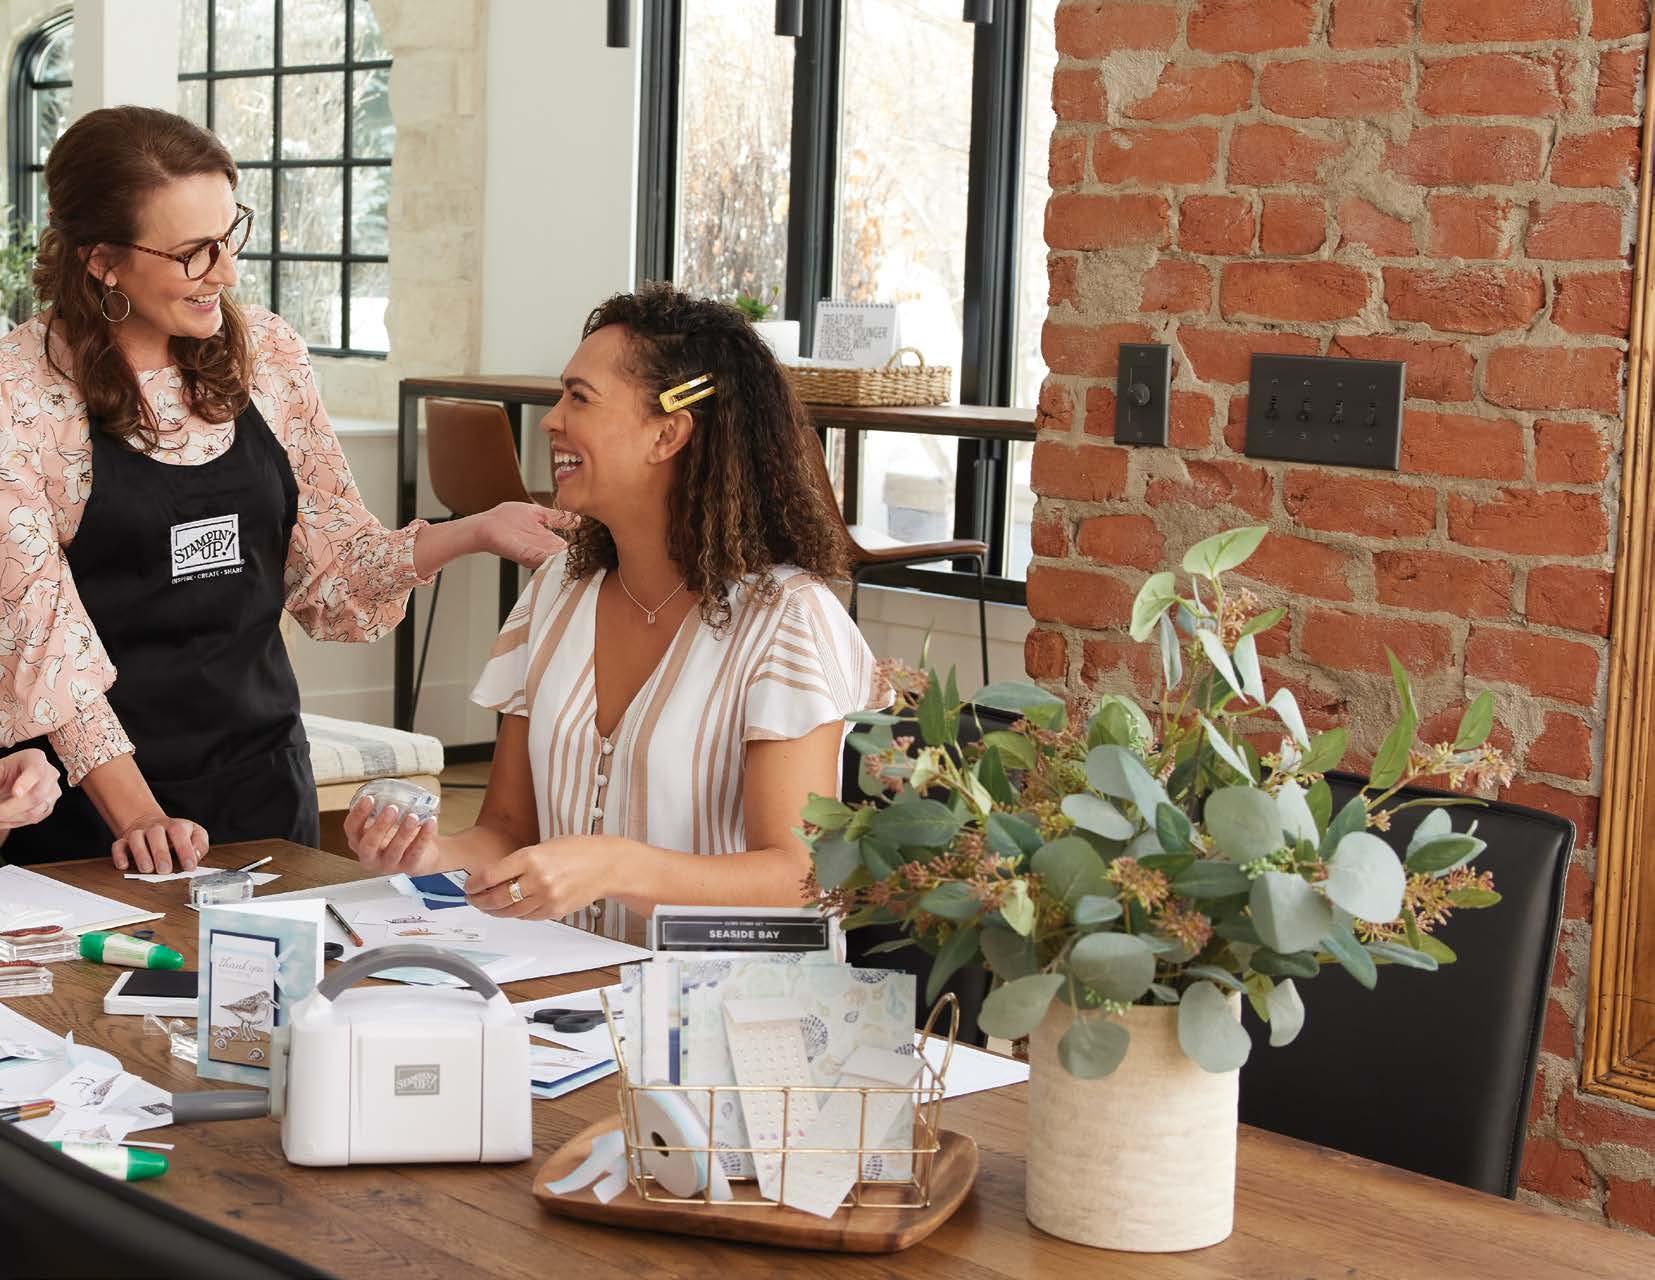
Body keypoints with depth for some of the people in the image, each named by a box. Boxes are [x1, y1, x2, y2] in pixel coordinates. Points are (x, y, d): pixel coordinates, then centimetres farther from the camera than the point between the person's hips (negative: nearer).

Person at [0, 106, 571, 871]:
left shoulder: (266, 352, 1)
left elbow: (330, 561, 7)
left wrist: (474, 533, -8)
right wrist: (134, 814, -22)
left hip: (261, 779, 4)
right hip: (89, 804, -4)